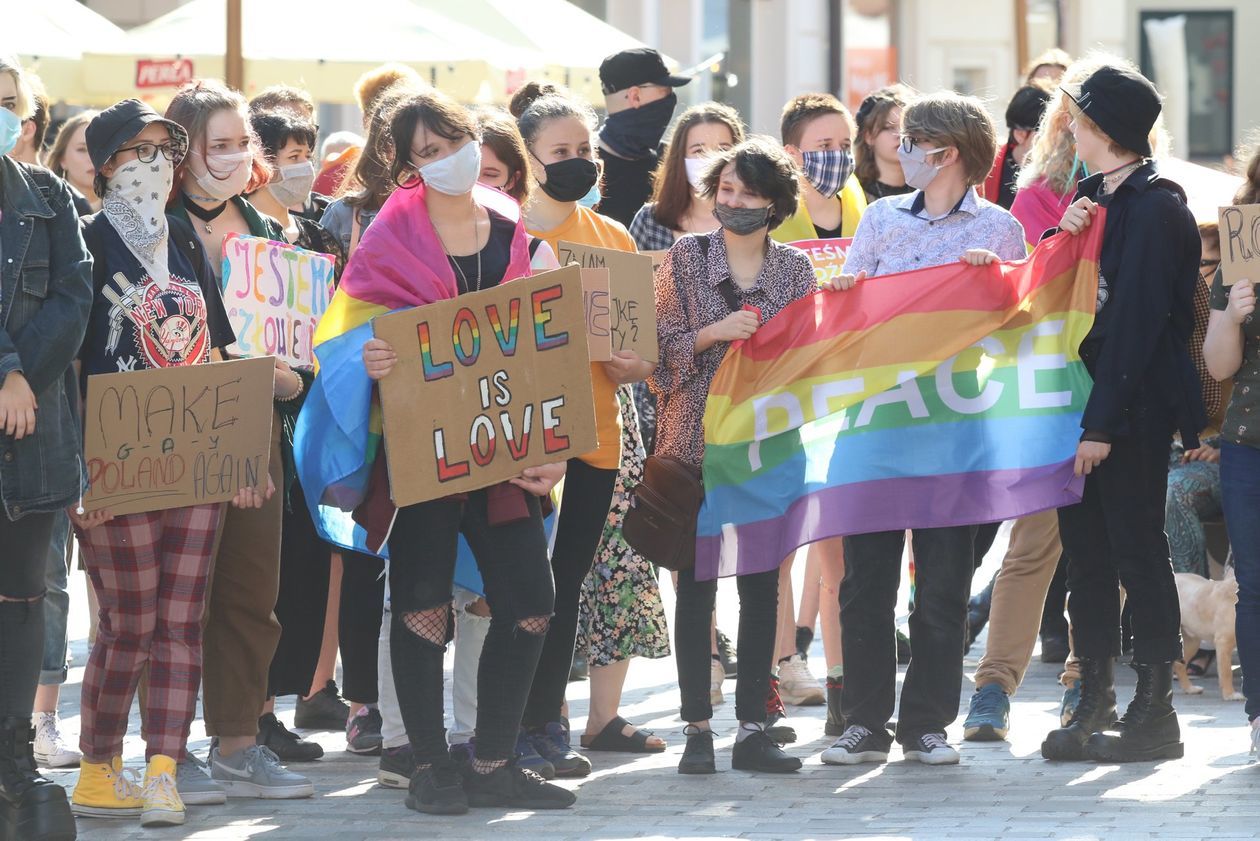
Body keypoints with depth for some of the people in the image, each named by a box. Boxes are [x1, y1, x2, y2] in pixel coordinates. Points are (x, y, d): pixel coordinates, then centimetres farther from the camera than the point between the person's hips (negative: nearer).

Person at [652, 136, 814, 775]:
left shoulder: (795, 269, 8)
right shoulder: (686, 258, 3)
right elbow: (661, 346, -1)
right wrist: (713, 334, -17)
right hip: (697, 440, -2)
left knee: (762, 585, 1)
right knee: (696, 582, -1)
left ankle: (753, 728, 6)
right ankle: (697, 728, 3)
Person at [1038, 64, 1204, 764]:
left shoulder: (1153, 208, -14)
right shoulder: (1096, 196, 13)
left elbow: (1137, 319, -19)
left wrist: (1103, 423, -21)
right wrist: (1066, 235, -4)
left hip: (1134, 406, -9)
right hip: (1088, 403, 9)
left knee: (1137, 552, -4)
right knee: (1085, 549, 10)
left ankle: (1155, 713, 3)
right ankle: (1093, 710, 16)